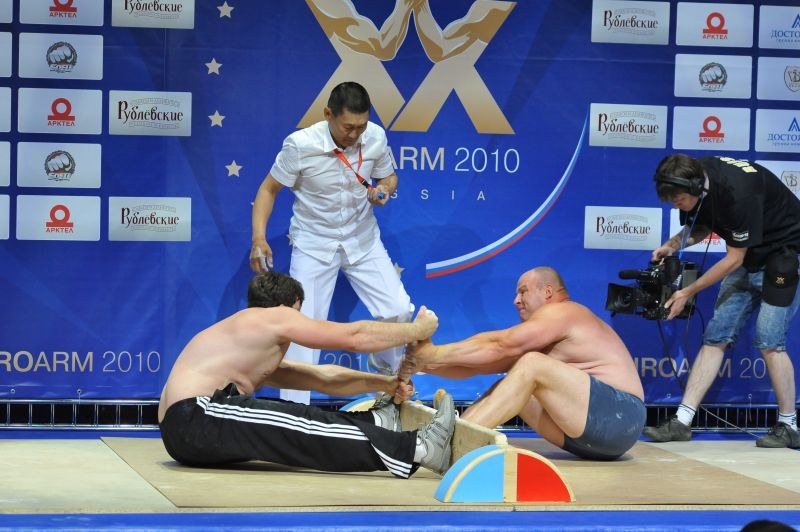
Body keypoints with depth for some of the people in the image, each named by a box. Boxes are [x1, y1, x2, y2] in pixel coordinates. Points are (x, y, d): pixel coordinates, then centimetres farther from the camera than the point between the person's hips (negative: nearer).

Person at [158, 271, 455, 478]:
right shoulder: (274, 317, 1)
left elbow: (322, 378, 29)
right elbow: (355, 337, 2)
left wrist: (382, 384, 23)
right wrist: (418, 330, 12)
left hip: (182, 435, 10)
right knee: (302, 426, -13)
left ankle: (377, 423, 21)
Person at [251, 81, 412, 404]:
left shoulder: (376, 137, -14)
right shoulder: (300, 145, -23)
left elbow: (388, 175, 5)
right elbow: (269, 189, -11)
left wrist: (384, 190, -19)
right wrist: (259, 238, -22)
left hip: (363, 240, 3)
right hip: (314, 243, -3)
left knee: (398, 310, -3)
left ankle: (388, 368, 29)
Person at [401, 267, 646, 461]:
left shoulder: (561, 312, -4)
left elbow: (498, 346, -13)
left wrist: (436, 354, -11)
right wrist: (428, 364, -1)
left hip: (619, 418, -9)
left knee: (531, 365, -23)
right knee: (509, 386, 7)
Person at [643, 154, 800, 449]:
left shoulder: (738, 192, -34)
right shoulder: (695, 178, -9)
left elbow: (734, 258, -24)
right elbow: (702, 226, 11)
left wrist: (688, 292, -19)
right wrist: (673, 244, -9)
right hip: (749, 257, 8)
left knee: (769, 339, -15)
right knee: (716, 336, 0)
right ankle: (682, 422, -2)